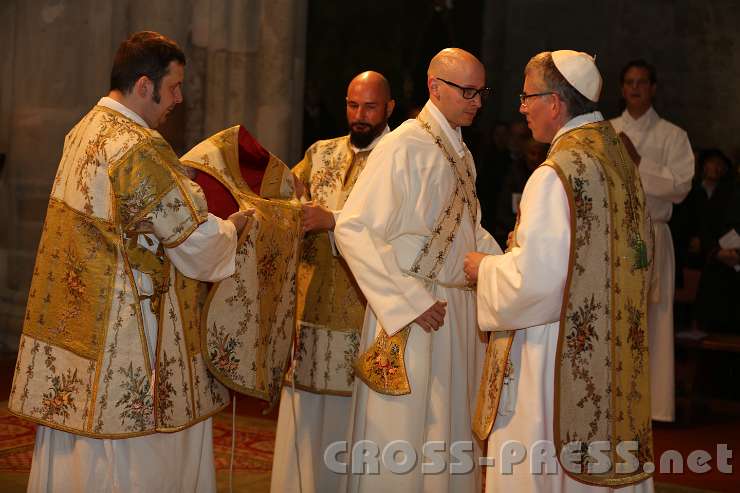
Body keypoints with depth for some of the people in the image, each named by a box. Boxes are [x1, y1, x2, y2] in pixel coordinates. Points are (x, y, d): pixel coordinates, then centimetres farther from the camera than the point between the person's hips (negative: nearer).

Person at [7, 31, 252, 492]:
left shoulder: (84, 131, 9)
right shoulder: (140, 148, -19)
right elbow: (196, 241, -15)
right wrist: (233, 225, 4)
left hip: (75, 316, 9)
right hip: (124, 327, -9)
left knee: (74, 452, 15)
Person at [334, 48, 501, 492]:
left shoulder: (461, 153, 11)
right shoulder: (403, 147, -15)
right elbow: (353, 230, -20)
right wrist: (409, 303, -21)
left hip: (461, 306, 8)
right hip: (414, 313, -8)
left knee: (452, 432, 15)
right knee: (404, 435, 0)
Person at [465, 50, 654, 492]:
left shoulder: (557, 175, -19)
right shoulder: (620, 161, 8)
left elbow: (534, 277, -22)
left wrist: (486, 267, -3)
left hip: (554, 353, -8)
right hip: (610, 354, 9)